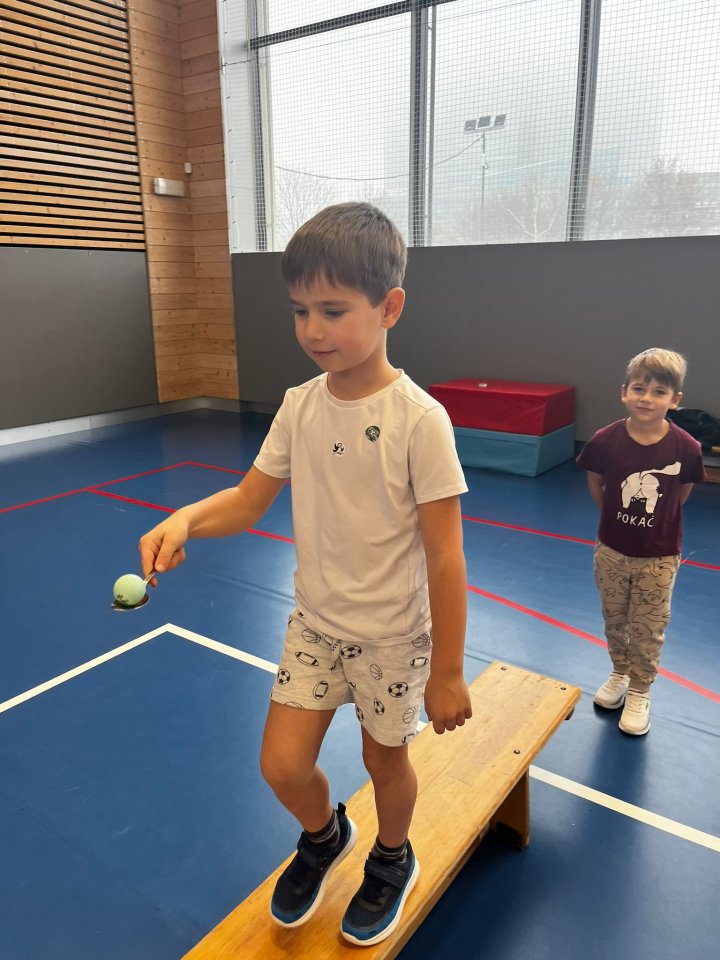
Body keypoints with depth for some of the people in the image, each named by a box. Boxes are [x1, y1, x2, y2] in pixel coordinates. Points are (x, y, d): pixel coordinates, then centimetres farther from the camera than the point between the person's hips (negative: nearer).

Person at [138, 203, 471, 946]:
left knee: (385, 759, 17)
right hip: (315, 621, 4)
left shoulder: (418, 419, -22)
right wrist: (185, 520, -22)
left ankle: (392, 861, 52)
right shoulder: (299, 406, -7)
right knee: (281, 764, 7)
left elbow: (445, 556, -18)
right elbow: (248, 499, -1)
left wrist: (447, 673, -13)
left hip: (392, 633, -3)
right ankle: (324, 837, 45)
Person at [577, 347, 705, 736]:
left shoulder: (685, 448, -20)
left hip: (659, 557, -1)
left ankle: (639, 692, 34)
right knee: (614, 620, 20)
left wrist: (654, 519, 8)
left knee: (647, 629, 13)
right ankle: (620, 673, 44)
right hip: (612, 550, 2)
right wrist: (618, 515, 7)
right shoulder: (606, 440, -18)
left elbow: (681, 495, -1)